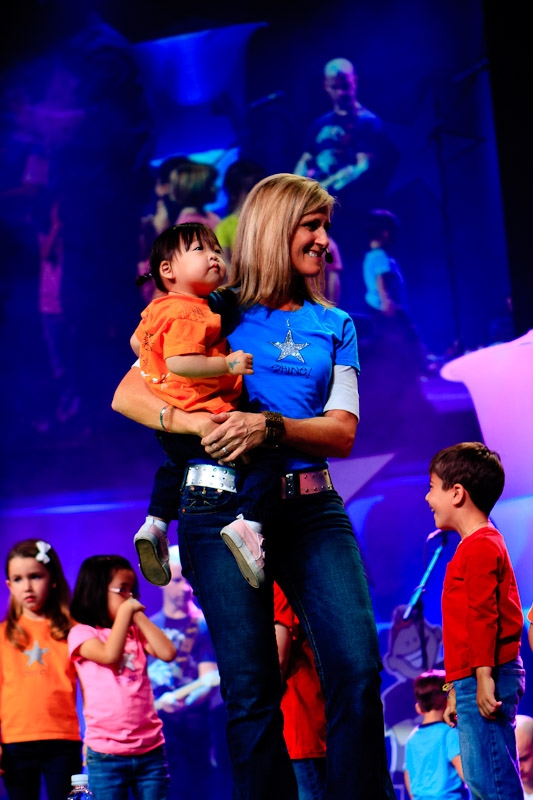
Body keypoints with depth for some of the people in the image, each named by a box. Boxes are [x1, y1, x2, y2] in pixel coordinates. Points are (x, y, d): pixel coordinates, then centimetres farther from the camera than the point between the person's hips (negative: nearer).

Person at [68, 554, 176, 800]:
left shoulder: (135, 633, 13)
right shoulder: (82, 633, -1)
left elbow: (168, 653, -2)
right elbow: (109, 655, -20)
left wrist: (139, 616, 1)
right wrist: (125, 611, -11)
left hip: (150, 749, 4)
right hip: (106, 754, -4)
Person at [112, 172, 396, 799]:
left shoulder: (334, 326, 18)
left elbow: (342, 434, 8)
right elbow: (127, 396, 4)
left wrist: (269, 425, -11)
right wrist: (197, 422, -14)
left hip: (311, 506, 3)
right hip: (222, 506, -2)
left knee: (357, 666, -14)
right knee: (252, 690, -6)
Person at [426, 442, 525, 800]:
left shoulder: (480, 546, -9)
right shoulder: (483, 543, 23)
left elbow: (484, 618, -18)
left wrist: (484, 678, -23)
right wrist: (457, 690, 28)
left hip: (483, 680, -11)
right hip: (472, 682, 11)